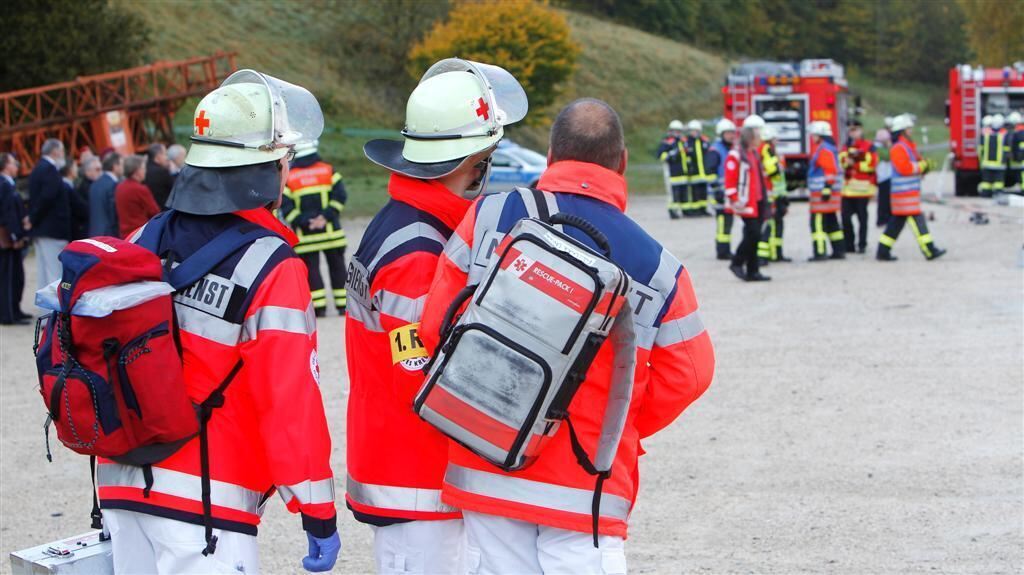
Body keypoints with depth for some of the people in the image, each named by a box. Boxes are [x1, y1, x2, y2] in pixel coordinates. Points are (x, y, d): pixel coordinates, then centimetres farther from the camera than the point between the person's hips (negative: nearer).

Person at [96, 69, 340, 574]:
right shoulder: (272, 271, -13)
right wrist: (318, 513, -8)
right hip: (204, 499, -7)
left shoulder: (145, 242, 7)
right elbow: (291, 400, -15)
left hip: (121, 487, 7)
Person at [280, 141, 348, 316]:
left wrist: (305, 222, -8)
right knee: (337, 266, 10)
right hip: (331, 231, 1)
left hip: (305, 235, -1)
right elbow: (340, 196, -7)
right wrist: (326, 217, -10)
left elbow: (285, 207, -6)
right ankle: (343, 305, 12)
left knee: (311, 268, 4)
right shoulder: (328, 170, 1)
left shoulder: (288, 177, 1)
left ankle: (319, 307, -2)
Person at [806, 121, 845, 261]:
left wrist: (827, 189, -25)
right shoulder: (828, 148, 19)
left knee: (818, 222, -10)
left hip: (822, 192, -11)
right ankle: (839, 250, 17)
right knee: (832, 222, 14)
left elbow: (830, 171, -22)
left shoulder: (824, 149, -14)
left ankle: (820, 252, -13)